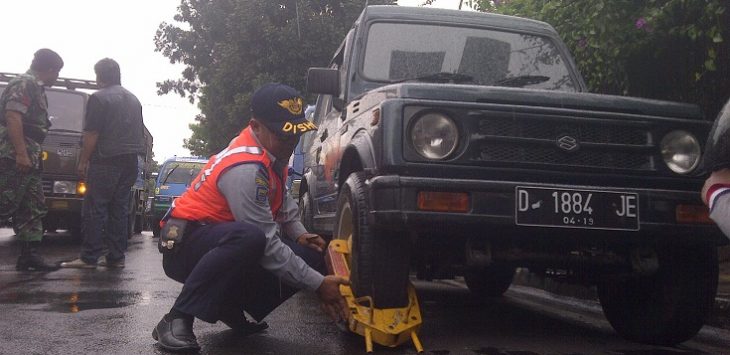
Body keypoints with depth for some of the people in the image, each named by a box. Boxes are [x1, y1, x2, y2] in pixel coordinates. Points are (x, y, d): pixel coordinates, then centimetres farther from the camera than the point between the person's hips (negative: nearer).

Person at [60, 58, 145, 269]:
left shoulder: (99, 98, -6)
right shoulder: (133, 99, 18)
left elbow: (91, 134, -11)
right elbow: (140, 133, 22)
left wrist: (83, 161, -5)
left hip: (106, 160, -7)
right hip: (130, 162, 7)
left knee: (94, 209, -4)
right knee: (120, 209, 8)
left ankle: (89, 258, -5)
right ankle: (116, 257, 8)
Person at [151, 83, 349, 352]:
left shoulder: (273, 150, 1)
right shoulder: (245, 169, -28)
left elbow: (283, 203, 17)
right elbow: (268, 246, -28)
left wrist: (299, 234, -3)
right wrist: (318, 284, -25)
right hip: (185, 245, -9)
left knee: (310, 257, -4)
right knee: (249, 238, -41)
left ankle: (232, 308, 11)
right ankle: (177, 320, -25)